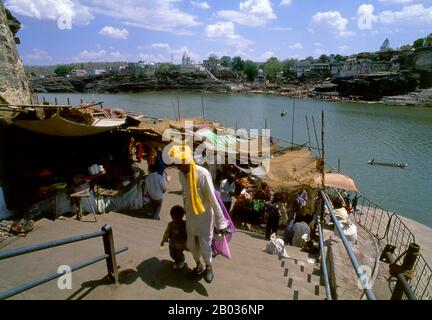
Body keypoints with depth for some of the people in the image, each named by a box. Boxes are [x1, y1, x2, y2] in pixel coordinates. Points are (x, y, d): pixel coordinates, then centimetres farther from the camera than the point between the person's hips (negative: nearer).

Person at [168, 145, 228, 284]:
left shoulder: (203, 174, -27)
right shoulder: (181, 173, -6)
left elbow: (213, 200, -24)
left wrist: (221, 222, -20)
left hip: (205, 216, -6)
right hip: (190, 215, 6)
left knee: (205, 247, 6)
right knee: (191, 244, 19)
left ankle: (208, 266, 39)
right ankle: (198, 266, 47)